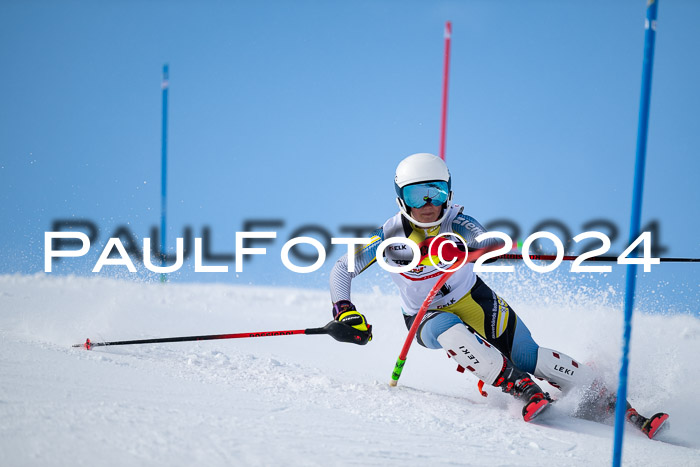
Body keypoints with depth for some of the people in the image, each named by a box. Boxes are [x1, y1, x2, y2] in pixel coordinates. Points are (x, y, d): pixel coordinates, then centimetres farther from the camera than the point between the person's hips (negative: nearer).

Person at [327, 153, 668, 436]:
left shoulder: (455, 222, -20)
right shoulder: (390, 235, -19)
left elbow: (490, 243, -39)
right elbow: (342, 270, -16)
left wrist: (464, 249, -62)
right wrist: (345, 313, -32)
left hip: (475, 300, 0)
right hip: (427, 319, 0)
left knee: (529, 358, -12)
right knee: (448, 329, -36)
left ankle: (607, 401, 3)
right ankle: (521, 388, -31)